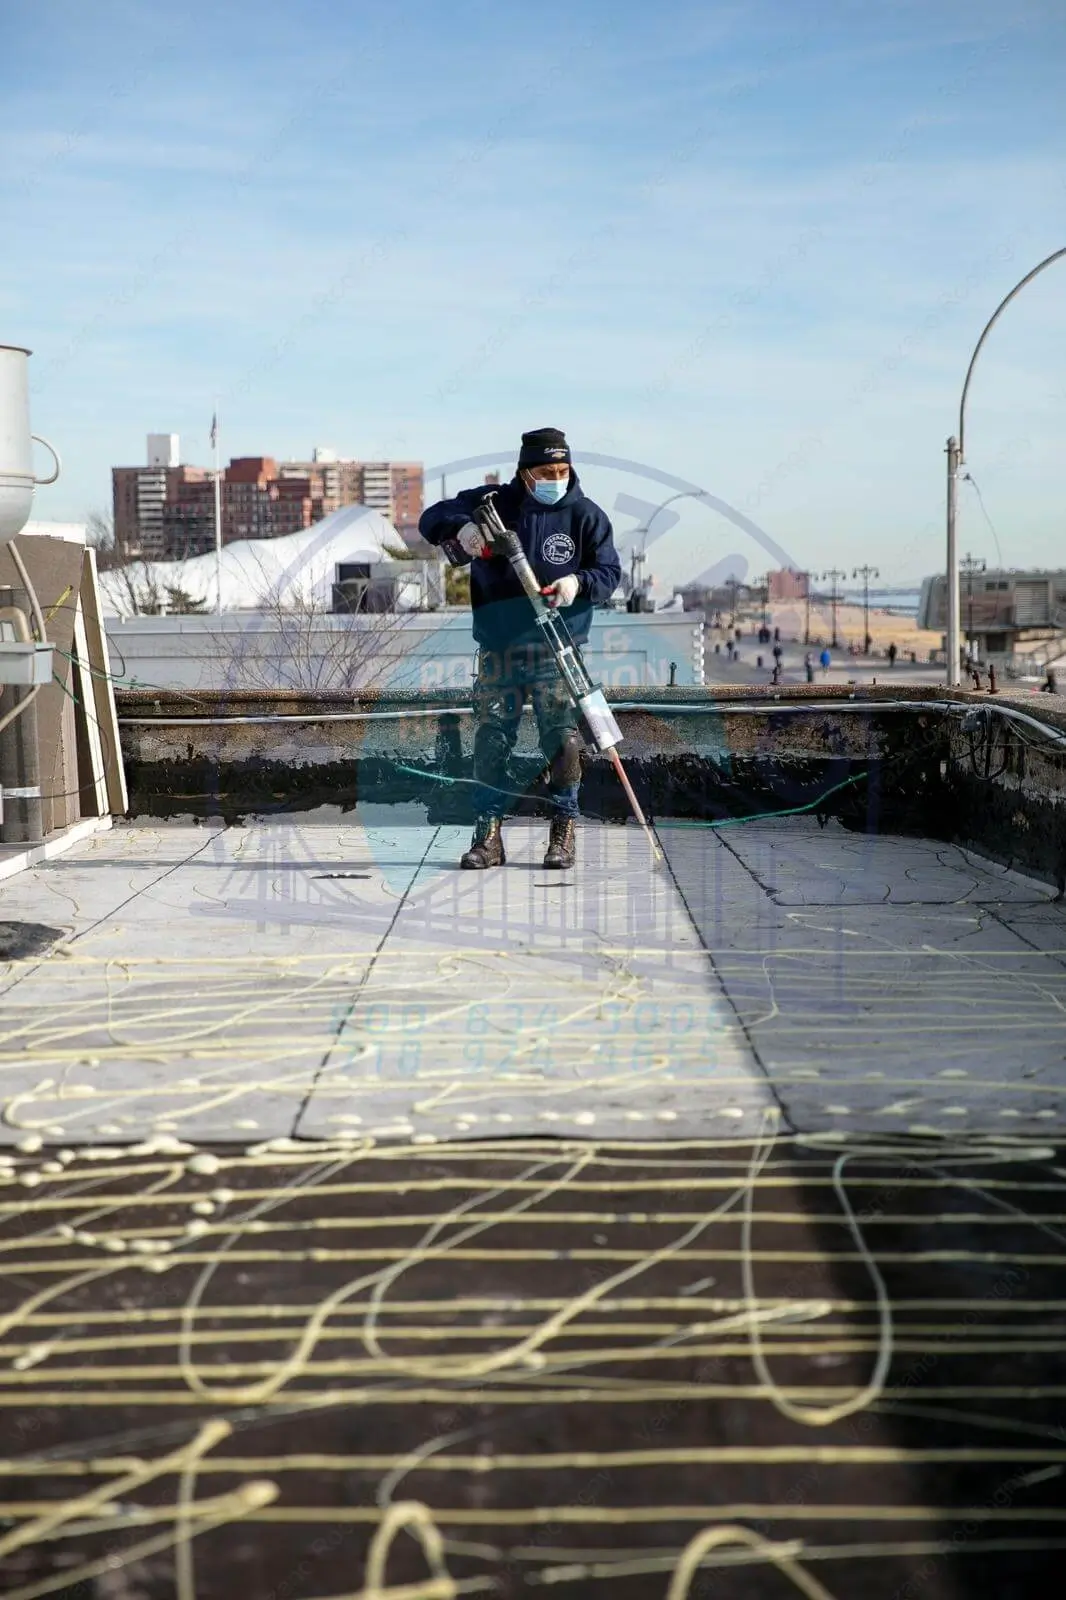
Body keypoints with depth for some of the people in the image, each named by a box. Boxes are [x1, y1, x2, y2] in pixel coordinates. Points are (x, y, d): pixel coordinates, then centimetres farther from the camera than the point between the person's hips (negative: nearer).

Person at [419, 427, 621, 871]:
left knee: (563, 736, -7)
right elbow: (431, 519, 3)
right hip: (498, 646, 1)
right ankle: (488, 833, 8)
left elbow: (610, 572, 4)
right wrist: (461, 527, -19)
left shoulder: (586, 515, 3)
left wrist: (579, 582, -17)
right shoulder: (492, 502, 4)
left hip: (558, 646, -1)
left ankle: (564, 828, 6)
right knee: (491, 738, 0)